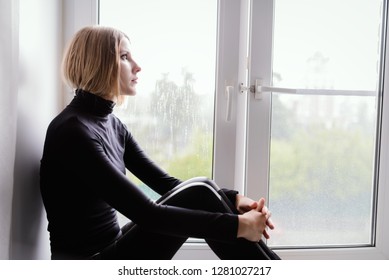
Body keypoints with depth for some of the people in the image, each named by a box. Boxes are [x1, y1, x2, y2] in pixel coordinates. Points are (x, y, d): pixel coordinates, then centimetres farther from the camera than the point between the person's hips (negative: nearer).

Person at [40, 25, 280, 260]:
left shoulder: (111, 123, 7)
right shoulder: (73, 131, -21)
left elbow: (166, 184, 4)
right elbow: (146, 214, -27)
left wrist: (232, 199, -10)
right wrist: (237, 225, -25)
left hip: (112, 248, 8)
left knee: (202, 192, -8)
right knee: (197, 195, -19)